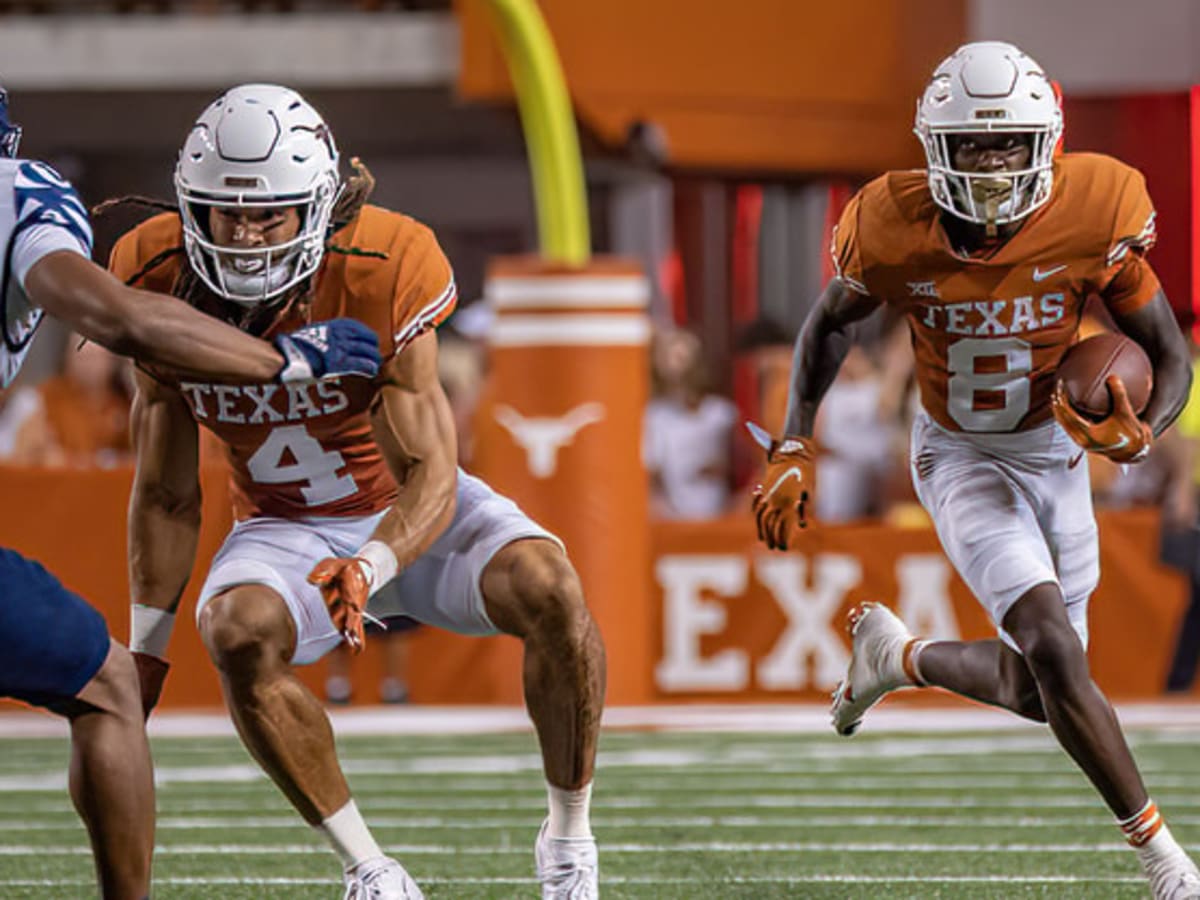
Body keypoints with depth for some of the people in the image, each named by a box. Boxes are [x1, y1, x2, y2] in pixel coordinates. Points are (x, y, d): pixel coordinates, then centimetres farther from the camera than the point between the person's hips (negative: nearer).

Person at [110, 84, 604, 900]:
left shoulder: (384, 272, -27)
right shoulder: (161, 282, -17)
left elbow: (430, 476, -28)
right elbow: (167, 496, -5)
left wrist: (368, 569, -48)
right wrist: (144, 655, -4)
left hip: (409, 511, -1)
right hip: (286, 529, 1)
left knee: (548, 588, -31)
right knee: (238, 634, -33)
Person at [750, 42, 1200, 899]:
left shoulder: (1094, 214, -23)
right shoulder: (894, 231, -22)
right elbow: (831, 321, 1)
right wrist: (794, 450, -6)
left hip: (1055, 451, 3)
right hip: (961, 458, -3)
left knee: (1036, 689, 8)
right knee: (1054, 652, -22)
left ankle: (901, 655, 38)